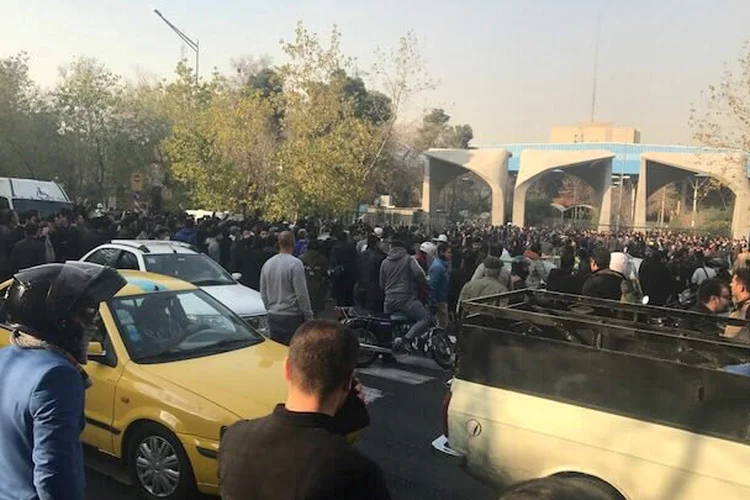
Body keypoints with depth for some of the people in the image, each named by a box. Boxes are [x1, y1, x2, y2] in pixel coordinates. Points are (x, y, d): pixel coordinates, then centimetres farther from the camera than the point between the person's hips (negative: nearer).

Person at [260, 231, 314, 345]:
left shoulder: (267, 264, 7)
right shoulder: (295, 263, -13)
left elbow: (263, 294, 14)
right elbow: (302, 294, -13)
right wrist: (308, 316, -5)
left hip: (273, 317, 6)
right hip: (292, 317, -6)